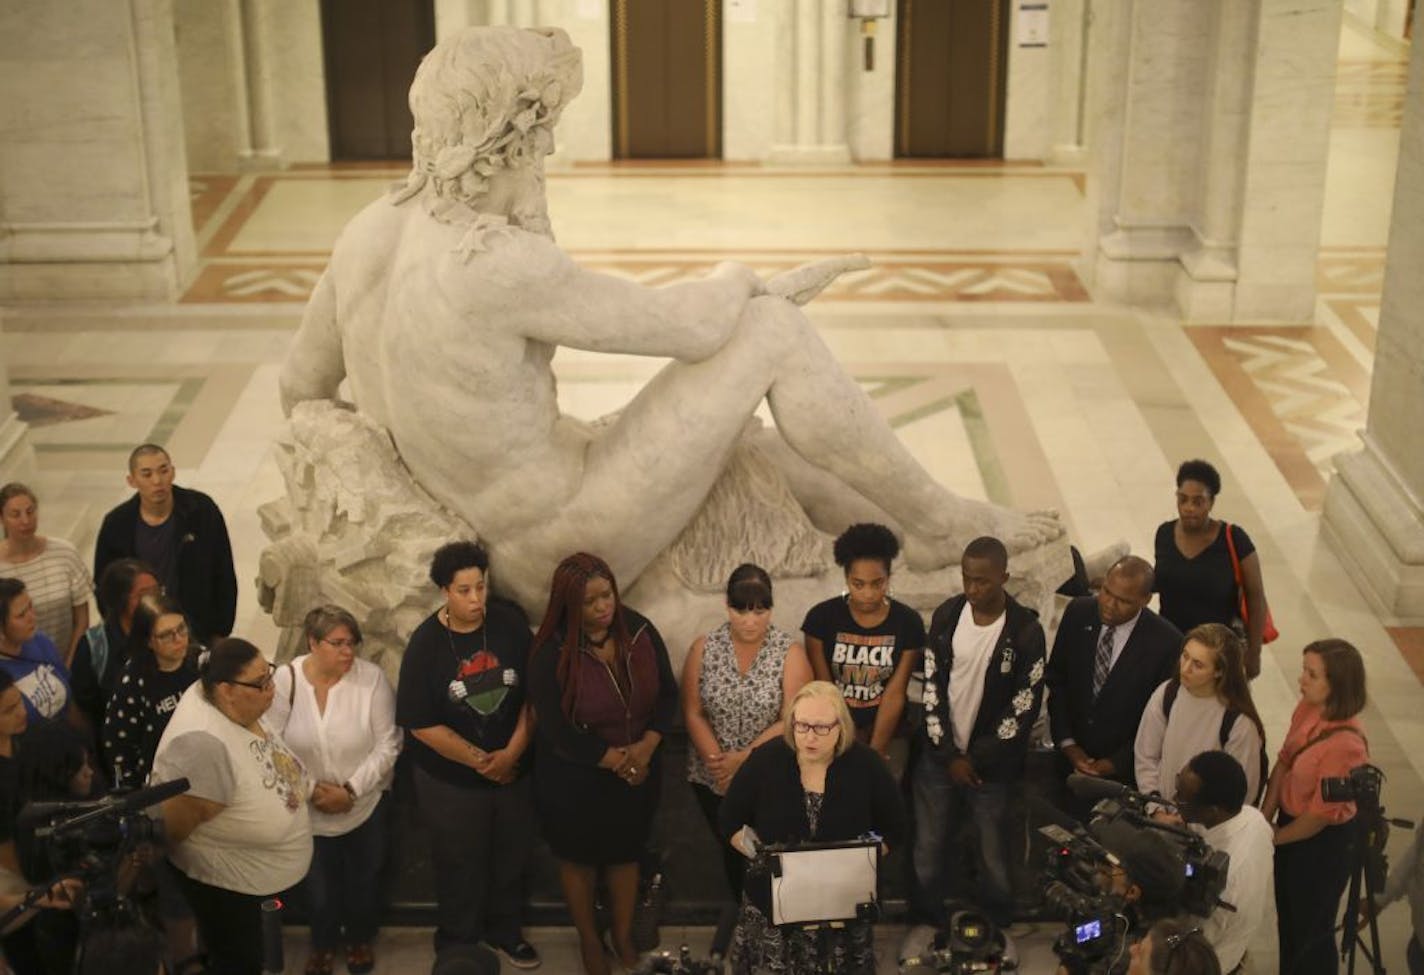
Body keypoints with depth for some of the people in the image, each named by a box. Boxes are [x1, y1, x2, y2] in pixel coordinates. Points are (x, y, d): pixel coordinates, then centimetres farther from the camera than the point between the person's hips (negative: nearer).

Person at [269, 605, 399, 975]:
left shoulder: (372, 677, -18)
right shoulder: (286, 680, -14)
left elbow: (387, 744, -16)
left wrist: (351, 791, -21)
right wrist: (308, 789, -18)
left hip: (365, 805, 0)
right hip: (308, 809, 1)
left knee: (364, 880, 21)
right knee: (317, 885, 19)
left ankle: (360, 939, 50)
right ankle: (323, 943, 48)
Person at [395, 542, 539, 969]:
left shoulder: (510, 624, -12)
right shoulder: (425, 644, -17)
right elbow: (422, 725, -15)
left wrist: (512, 752, -15)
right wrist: (479, 761, -14)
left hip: (513, 769, 3)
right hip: (450, 779, -3)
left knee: (511, 857, 20)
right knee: (460, 867, 13)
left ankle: (505, 930, 43)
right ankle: (458, 946, 34)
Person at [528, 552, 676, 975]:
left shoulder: (640, 632, -12)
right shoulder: (552, 654, -23)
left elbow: (667, 694, -3)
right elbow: (558, 730, -21)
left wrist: (646, 746, -17)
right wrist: (616, 759, -18)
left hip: (637, 771, 3)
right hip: (574, 777, -3)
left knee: (626, 852, 21)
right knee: (579, 857, 17)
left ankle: (623, 935, 43)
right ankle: (589, 940, 40)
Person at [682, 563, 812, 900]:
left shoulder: (790, 652, -13)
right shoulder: (704, 649, -6)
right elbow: (693, 713, -4)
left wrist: (743, 759, -22)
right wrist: (718, 761, -16)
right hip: (713, 780, 2)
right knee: (733, 849, 18)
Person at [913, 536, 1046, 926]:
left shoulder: (1025, 632, -12)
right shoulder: (946, 616, -2)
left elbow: (1025, 706, -10)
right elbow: (931, 685, 1)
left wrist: (976, 759, -10)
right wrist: (950, 755, -5)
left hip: (991, 766, -3)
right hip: (938, 758, 3)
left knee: (994, 861, 2)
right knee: (927, 857, 7)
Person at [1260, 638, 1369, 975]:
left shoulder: (1345, 744, -34)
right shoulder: (1307, 709, -12)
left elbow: (1320, 814, -24)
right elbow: (1284, 762, 1)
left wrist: (1271, 839, -8)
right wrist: (1263, 820, -5)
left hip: (1323, 843, -7)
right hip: (1291, 825, 7)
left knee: (1311, 932, 15)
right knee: (1288, 920, 27)